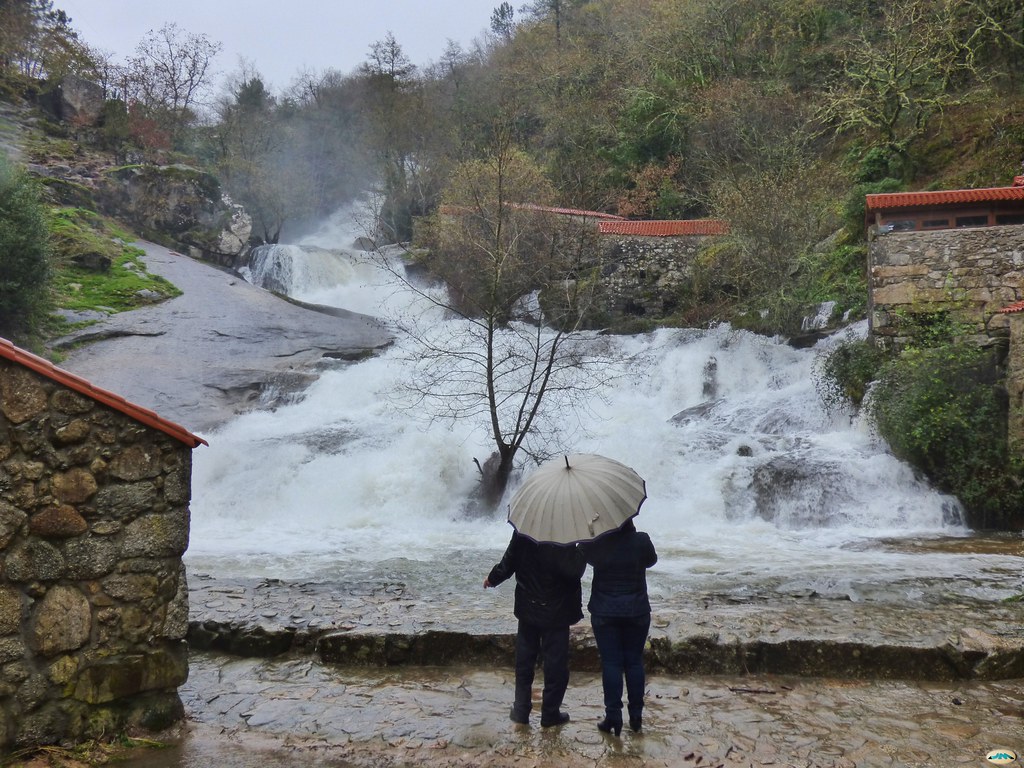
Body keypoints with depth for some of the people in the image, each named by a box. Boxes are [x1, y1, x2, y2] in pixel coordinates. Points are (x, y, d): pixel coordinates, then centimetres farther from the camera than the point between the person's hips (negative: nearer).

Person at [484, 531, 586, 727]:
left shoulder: (521, 534, -8)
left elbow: (508, 563, 0)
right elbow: (573, 571, -27)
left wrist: (492, 579, 19)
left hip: (527, 609, 4)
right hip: (555, 613, -4)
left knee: (524, 661, 17)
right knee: (555, 664, 9)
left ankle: (521, 710, 23)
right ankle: (550, 714, 17)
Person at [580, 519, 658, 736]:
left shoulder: (596, 544, -12)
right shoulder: (641, 541, -10)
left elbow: (584, 556, 10)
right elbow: (652, 560, 10)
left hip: (605, 612, -1)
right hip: (637, 611, 1)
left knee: (611, 663, 4)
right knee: (634, 661, 11)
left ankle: (613, 718, 4)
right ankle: (636, 716, 16)